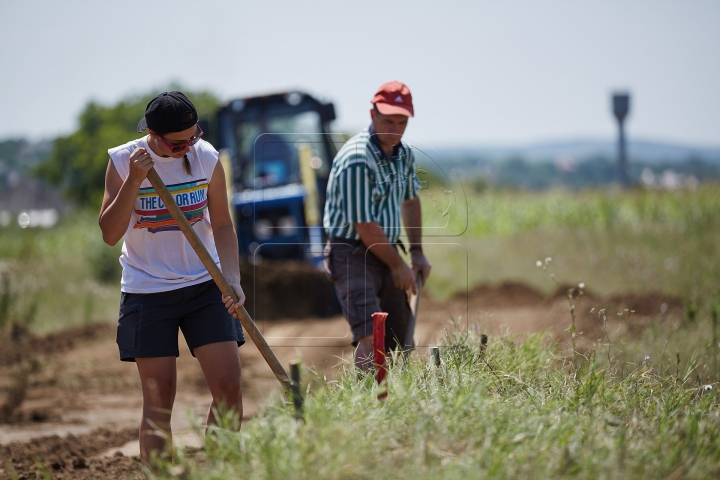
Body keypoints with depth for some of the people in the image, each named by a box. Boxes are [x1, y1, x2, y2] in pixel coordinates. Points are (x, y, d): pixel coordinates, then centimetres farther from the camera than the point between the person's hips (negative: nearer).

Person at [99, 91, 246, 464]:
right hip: (147, 290, -2)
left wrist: (232, 280, -8)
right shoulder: (122, 162, -8)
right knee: (158, 399, -3)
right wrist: (134, 180, -24)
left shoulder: (206, 157, -3)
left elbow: (222, 225, 5)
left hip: (204, 284, 2)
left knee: (229, 388, -5)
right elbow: (110, 234, -13)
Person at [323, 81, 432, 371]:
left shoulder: (404, 154, 6)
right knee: (372, 338, -23)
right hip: (352, 254, -8)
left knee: (399, 341, 7)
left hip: (386, 253, 8)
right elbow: (365, 227, -20)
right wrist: (398, 265, -9)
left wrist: (417, 254, 20)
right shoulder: (357, 160, -22)